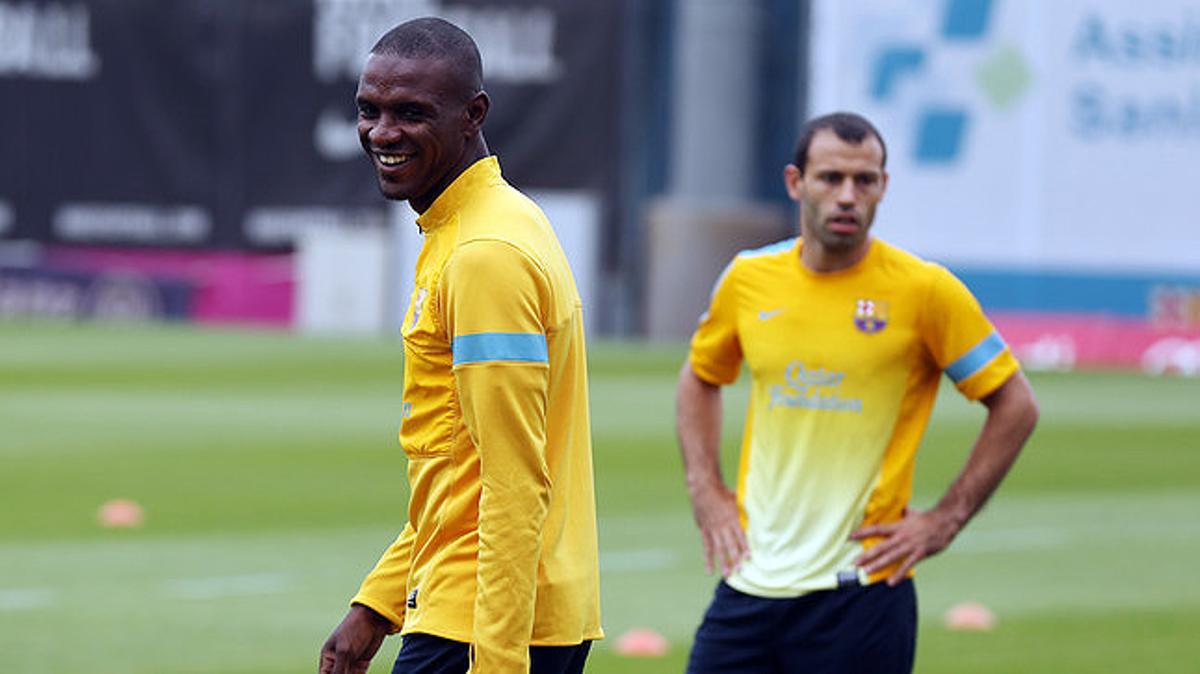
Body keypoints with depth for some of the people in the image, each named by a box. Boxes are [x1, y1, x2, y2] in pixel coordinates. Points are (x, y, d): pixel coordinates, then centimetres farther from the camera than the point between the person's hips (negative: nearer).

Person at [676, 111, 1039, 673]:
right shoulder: (748, 279, 4)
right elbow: (700, 377, 23)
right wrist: (706, 490, 11)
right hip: (751, 579, 4)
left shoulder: (924, 291, -7)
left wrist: (944, 521, -4)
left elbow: (1015, 406, 0)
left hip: (860, 590, -4)